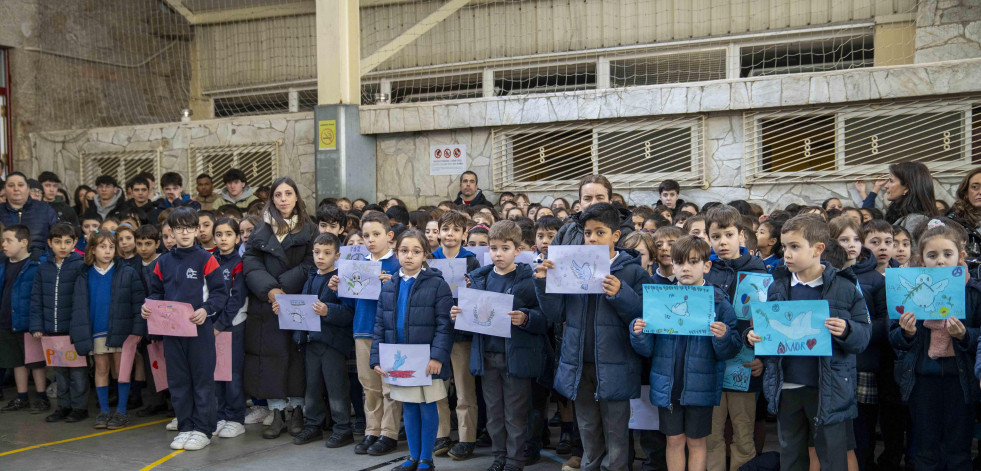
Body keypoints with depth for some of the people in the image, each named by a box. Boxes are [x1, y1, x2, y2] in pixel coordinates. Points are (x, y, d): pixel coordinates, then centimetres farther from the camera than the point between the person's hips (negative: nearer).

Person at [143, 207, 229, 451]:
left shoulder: (206, 259, -3)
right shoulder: (163, 262, 10)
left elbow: (220, 293, -6)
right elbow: (156, 293, 15)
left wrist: (206, 310, -22)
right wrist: (149, 307, -5)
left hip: (200, 329, -4)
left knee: (203, 378, 2)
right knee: (178, 381, 9)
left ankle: (203, 430, 9)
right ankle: (185, 427, 20)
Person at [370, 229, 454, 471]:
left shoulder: (437, 284, -7)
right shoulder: (388, 285, 8)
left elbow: (444, 324, -11)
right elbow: (380, 325, 8)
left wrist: (437, 356, -20)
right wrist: (377, 358, 1)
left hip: (426, 360, -4)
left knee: (427, 407, 5)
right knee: (408, 408, 13)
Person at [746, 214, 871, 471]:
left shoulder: (843, 287, -6)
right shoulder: (778, 286, 5)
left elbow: (863, 336, -6)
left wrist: (846, 331, -27)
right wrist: (753, 336, -7)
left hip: (828, 390, -4)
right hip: (787, 388, 4)